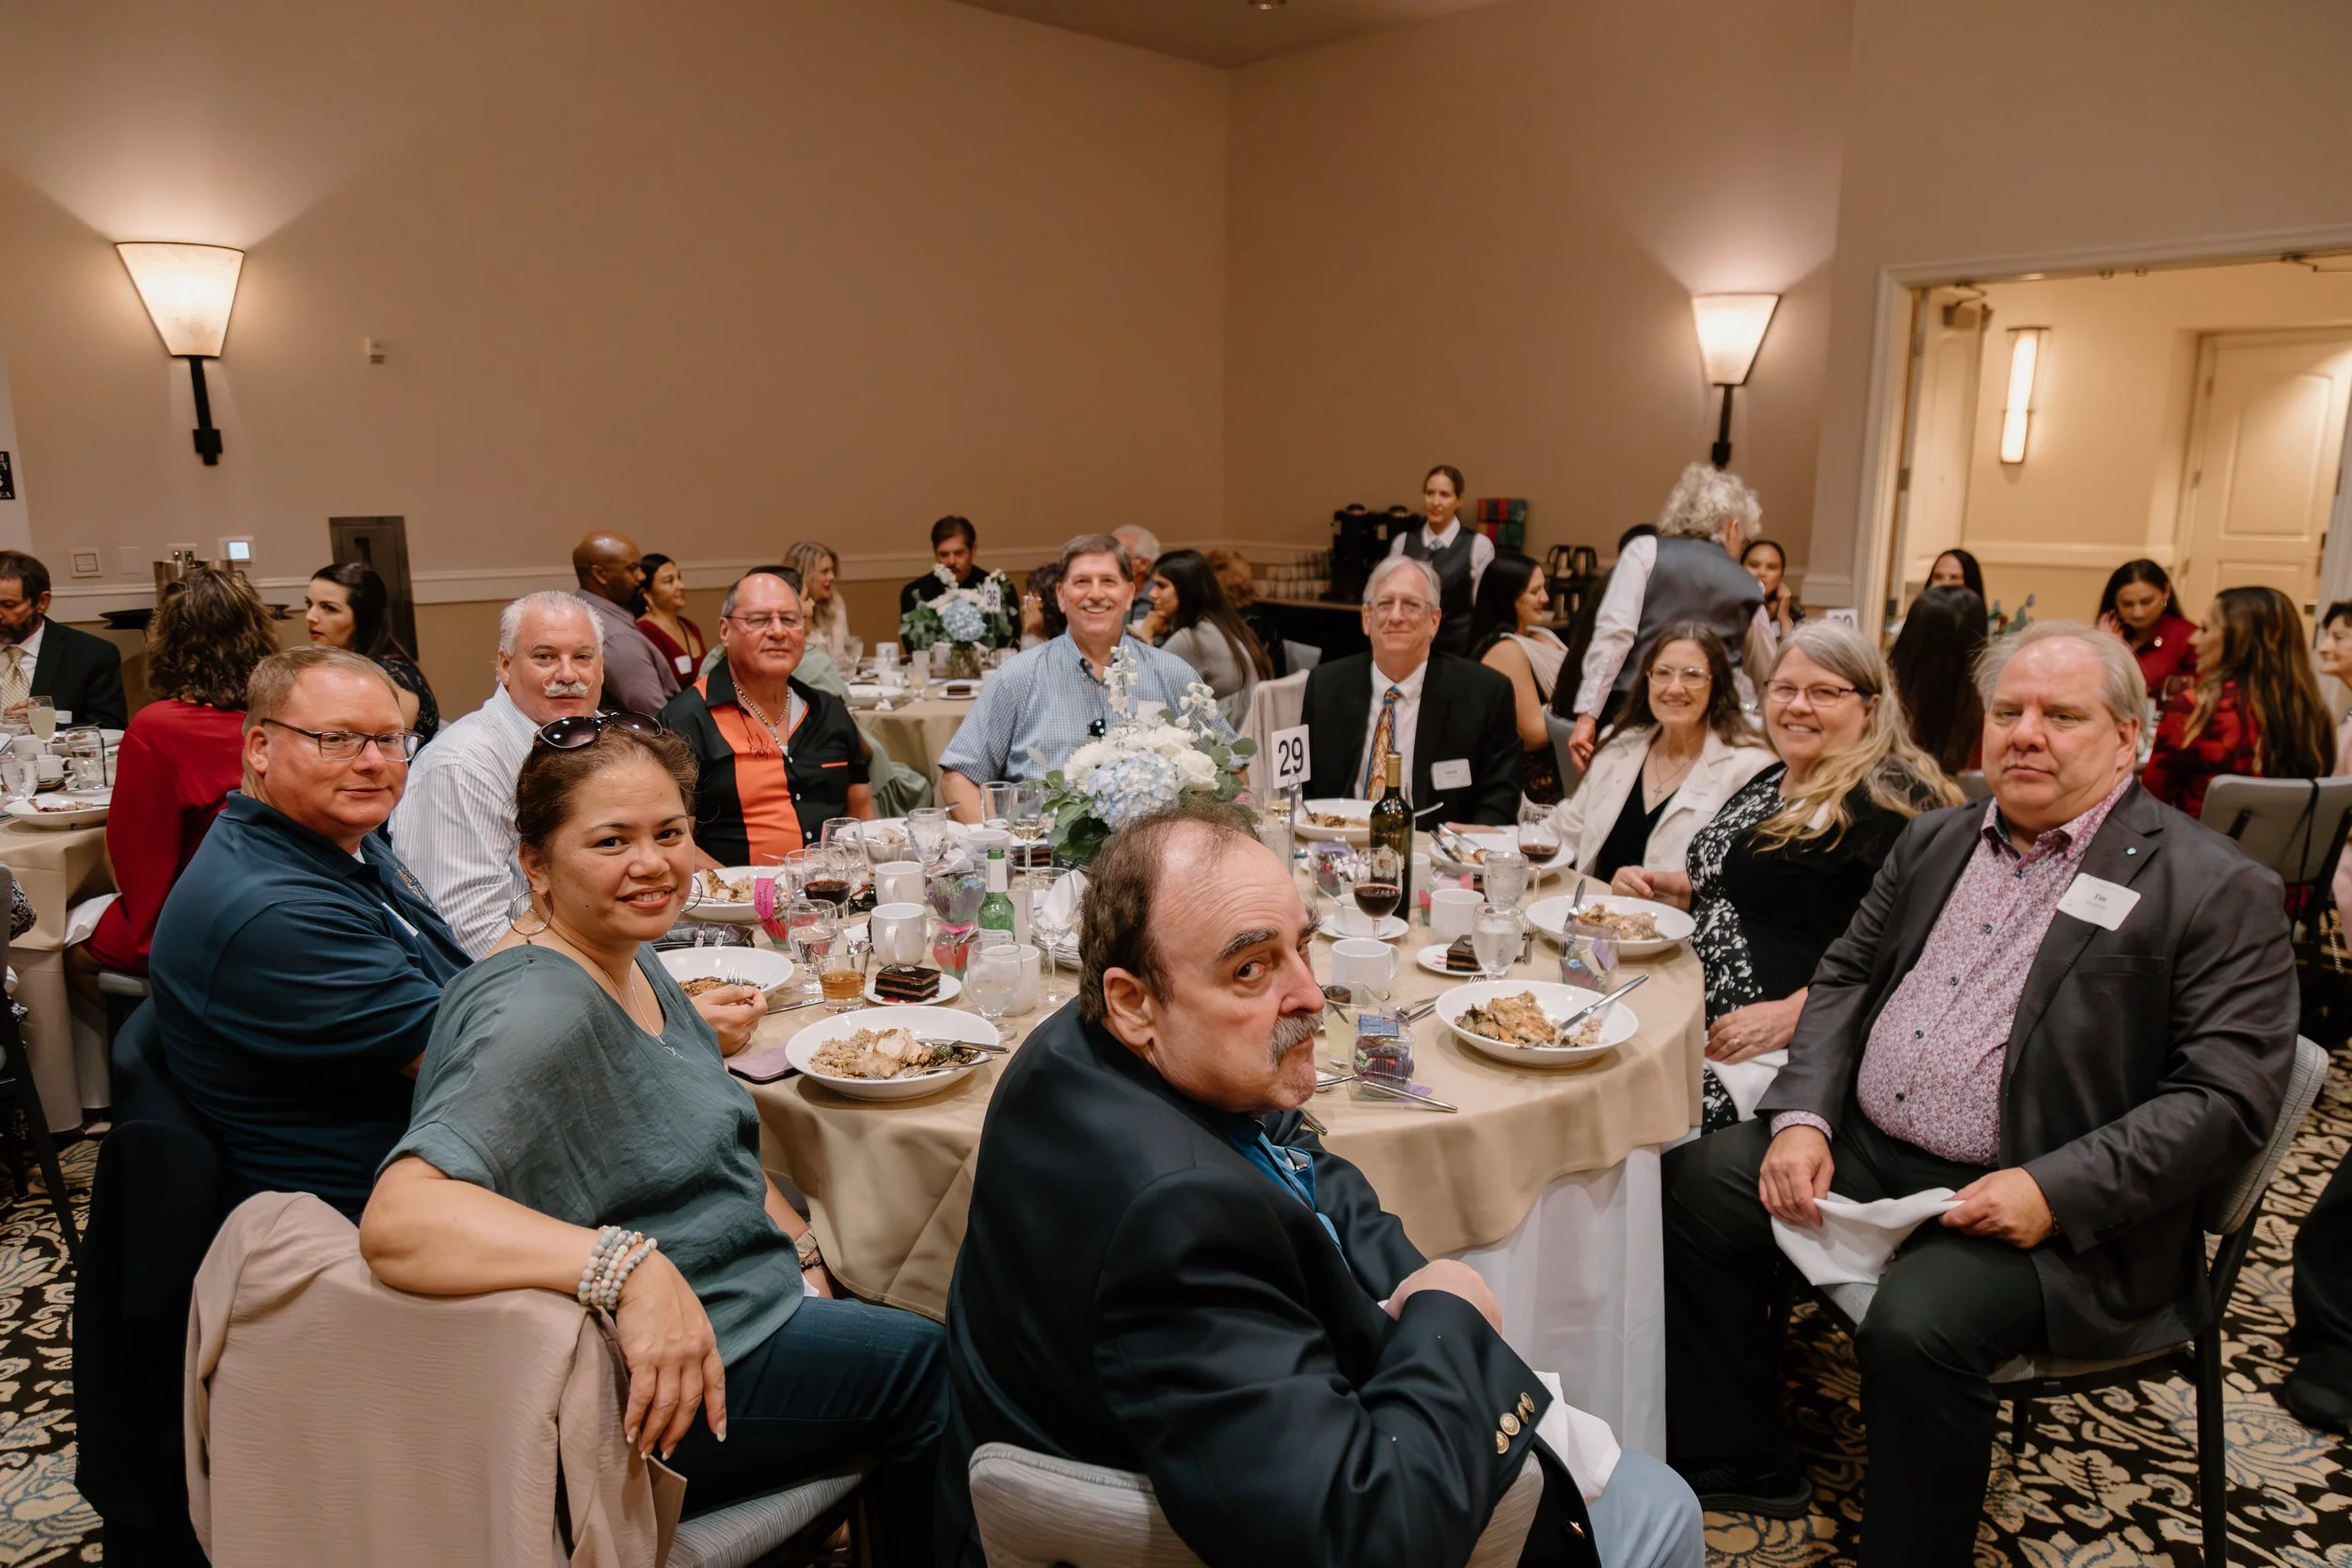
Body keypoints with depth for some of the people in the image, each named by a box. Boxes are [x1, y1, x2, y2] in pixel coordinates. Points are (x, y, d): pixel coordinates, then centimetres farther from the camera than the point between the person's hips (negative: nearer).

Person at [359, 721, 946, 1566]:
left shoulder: (630, 962, 4)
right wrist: (631, 1267, -47)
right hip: (650, 1394, -9)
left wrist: (801, 1244, 6)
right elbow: (396, 1219, -38)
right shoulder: (540, 1014, -25)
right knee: (934, 1370, -1)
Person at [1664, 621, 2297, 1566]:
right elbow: (1847, 977, 13)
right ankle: (1736, 1467, 11)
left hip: (2048, 1209, -6)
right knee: (1696, 1185, -8)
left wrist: (2054, 1192, -22)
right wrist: (1802, 1117, -3)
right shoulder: (1936, 841, 12)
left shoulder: (2215, 889, -7)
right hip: (1864, 1150, 7)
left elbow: (2227, 1098, -12)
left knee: (1916, 1327, -31)